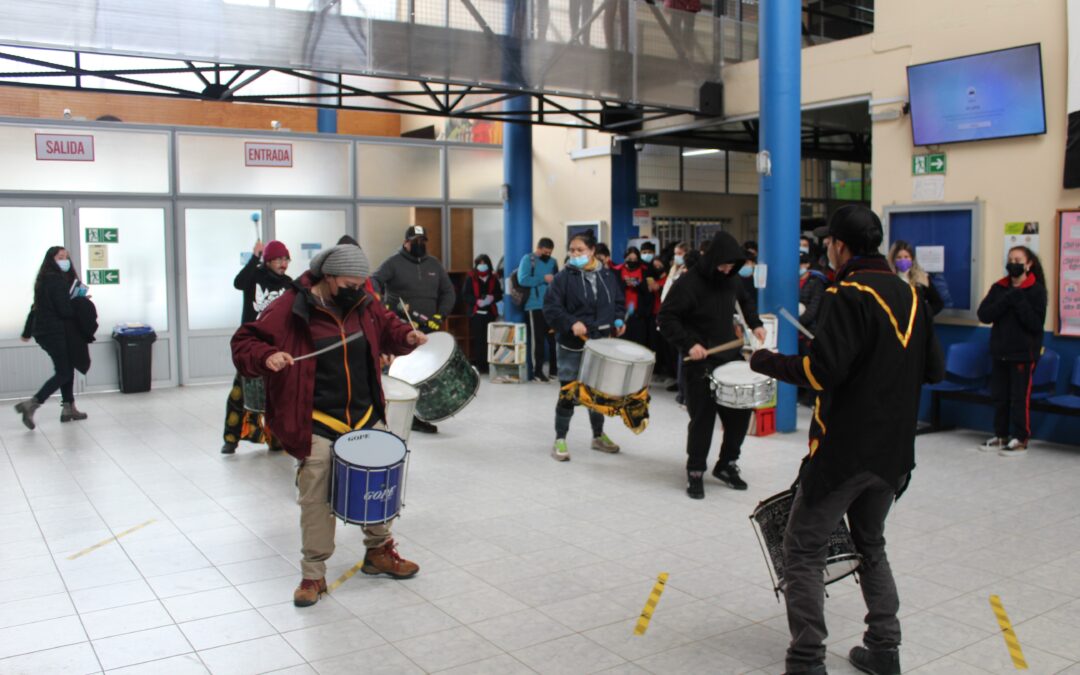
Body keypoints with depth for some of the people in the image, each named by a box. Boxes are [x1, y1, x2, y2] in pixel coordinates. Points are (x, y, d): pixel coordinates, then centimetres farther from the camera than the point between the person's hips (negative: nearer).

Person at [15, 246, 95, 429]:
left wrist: (27, 331, 26)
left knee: (66, 368, 15)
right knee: (63, 372, -5)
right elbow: (65, 310, -20)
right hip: (55, 332, -9)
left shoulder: (45, 280, 13)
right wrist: (80, 303, -2)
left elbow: (36, 307, 20)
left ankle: (68, 408, 18)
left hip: (44, 330, 9)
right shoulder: (57, 280, -15)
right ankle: (31, 404, -13)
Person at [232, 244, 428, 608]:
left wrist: (406, 336, -1)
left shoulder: (363, 304, 2)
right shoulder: (290, 308, -13)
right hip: (318, 425, -5)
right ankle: (313, 575, 16)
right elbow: (244, 343, -8)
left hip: (366, 418, 5)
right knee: (316, 501, -1)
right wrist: (266, 357, -29)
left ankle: (379, 551, 37)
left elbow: (386, 326, 20)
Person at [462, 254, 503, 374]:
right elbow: (465, 295, -4)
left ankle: (486, 364, 7)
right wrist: (477, 301, -19)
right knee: (478, 340, -5)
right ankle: (477, 364, 1)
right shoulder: (470, 278, 1)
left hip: (490, 313, 3)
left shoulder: (493, 278, 11)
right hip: (476, 313, -3)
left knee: (488, 339, -1)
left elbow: (499, 294, 13)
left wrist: (493, 298, -10)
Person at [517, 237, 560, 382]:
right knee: (537, 339, -1)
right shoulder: (528, 259, -3)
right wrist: (543, 279, -13)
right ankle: (537, 370, 7)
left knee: (554, 337, 9)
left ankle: (554, 369, 20)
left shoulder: (552, 262, 14)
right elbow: (523, 280, -16)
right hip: (535, 307, -6)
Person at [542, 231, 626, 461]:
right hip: (573, 345, -4)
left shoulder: (608, 276, 5)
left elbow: (619, 302, 15)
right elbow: (551, 308, -13)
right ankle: (560, 440, 10)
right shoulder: (564, 276, -8)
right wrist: (571, 323, -26)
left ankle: (598, 436, 32)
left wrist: (618, 320, -3)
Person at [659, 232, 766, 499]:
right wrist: (688, 344, -24)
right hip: (700, 363, -6)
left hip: (731, 357, 6)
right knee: (702, 419, -2)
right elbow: (667, 318, -14)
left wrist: (755, 324, 9)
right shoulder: (689, 283, -15)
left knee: (740, 413, 9)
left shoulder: (731, 279, 4)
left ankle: (726, 464, 27)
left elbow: (744, 301, 25)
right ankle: (695, 472, 14)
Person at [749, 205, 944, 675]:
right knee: (871, 545, 23)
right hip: (894, 450, 8)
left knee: (804, 552, 1)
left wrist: (766, 362, -10)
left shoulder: (849, 295, -15)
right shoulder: (910, 296, 8)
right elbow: (935, 370, 12)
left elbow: (821, 372, -23)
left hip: (843, 447, -8)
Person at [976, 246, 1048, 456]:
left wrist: (1018, 300, -20)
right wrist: (1006, 300, -18)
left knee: (1020, 397, -1)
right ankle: (1001, 436, 22)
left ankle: (1020, 440, 9)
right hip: (1000, 351, 5)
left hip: (1023, 353, -5)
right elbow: (983, 314, -6)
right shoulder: (999, 288, 6)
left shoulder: (1036, 290, -5)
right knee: (999, 396, 10)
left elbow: (1036, 323, -14)